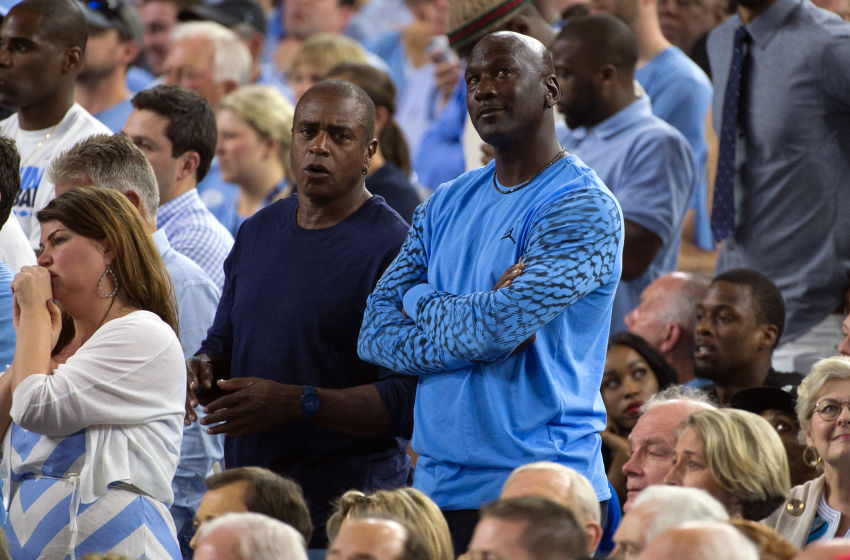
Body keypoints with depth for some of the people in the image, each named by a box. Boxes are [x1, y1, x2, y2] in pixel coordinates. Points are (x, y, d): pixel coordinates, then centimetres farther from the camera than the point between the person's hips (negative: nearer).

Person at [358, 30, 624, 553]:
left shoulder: (583, 210, -8)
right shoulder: (448, 204, 14)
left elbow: (497, 325, -20)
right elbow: (376, 333, 5)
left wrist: (421, 301, 0)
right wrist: (480, 335, -12)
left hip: (537, 492, -6)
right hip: (436, 485, 6)